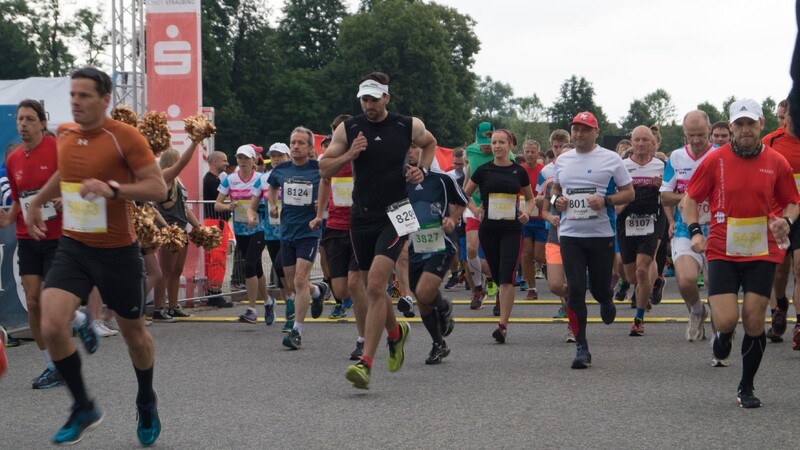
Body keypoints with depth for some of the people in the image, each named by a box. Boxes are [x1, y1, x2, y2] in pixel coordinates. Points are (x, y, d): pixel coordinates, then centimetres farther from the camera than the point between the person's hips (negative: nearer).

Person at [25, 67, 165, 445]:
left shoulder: (125, 137, -15)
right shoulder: (64, 135, 3)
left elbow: (158, 189, -19)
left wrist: (112, 189, -31)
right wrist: (37, 201, 30)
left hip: (118, 252, -4)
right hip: (73, 247, 4)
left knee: (133, 333, 14)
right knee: (52, 326, -16)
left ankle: (146, 403, 42)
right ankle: (83, 409, 4)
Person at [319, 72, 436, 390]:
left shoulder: (408, 126, 0)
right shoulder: (347, 129, 2)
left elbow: (430, 143, 22)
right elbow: (324, 170, 4)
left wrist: (422, 169, 4)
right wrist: (349, 155, -13)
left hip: (395, 215, -4)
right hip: (361, 217, 4)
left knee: (375, 286, -18)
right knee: (372, 288, 14)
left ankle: (366, 363, -20)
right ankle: (396, 332, 45)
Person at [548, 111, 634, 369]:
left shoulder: (611, 159, 0)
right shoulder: (562, 160, 11)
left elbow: (629, 193, 2)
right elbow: (555, 189, 25)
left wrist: (606, 201, -15)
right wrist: (556, 200, 2)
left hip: (602, 235, -2)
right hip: (570, 234, 2)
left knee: (600, 288, 3)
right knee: (575, 290, -5)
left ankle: (606, 303, 43)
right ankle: (581, 347, 1)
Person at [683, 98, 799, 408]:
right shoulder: (715, 160, -2)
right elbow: (690, 198, 6)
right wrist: (695, 231, -9)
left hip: (762, 253, 1)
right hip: (722, 252, -1)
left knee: (754, 321, -2)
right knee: (726, 321, -12)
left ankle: (746, 388, 16)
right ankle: (723, 335, 28)